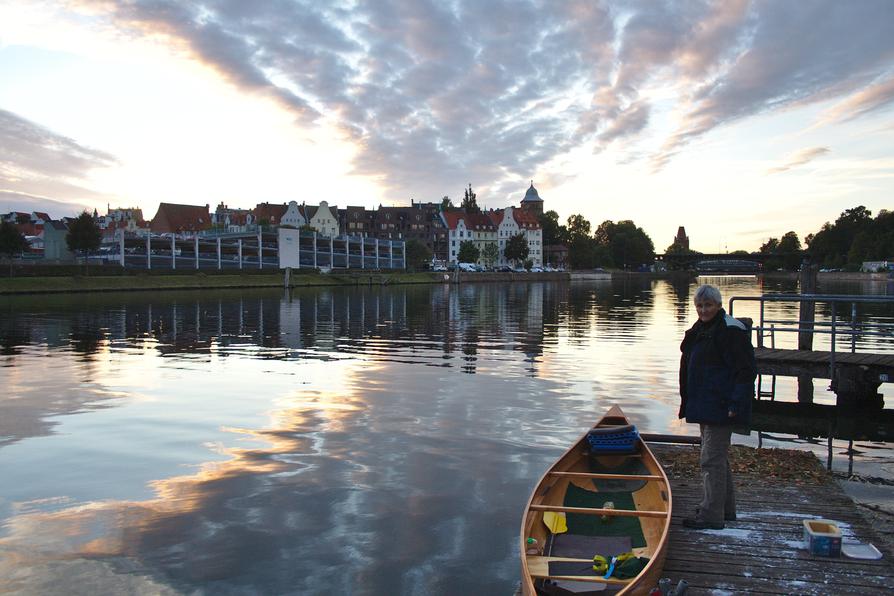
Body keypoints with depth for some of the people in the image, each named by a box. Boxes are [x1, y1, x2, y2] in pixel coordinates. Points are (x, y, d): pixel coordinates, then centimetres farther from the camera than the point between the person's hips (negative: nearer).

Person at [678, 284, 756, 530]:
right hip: (705, 406, 10)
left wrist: (735, 405, -23)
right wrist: (689, 402, 21)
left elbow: (746, 371, -19)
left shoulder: (731, 331, -15)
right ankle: (725, 507, 32)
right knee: (718, 457, 19)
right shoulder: (699, 330, 13)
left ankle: (711, 515, 3)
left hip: (721, 407, -10)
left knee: (712, 459, -6)